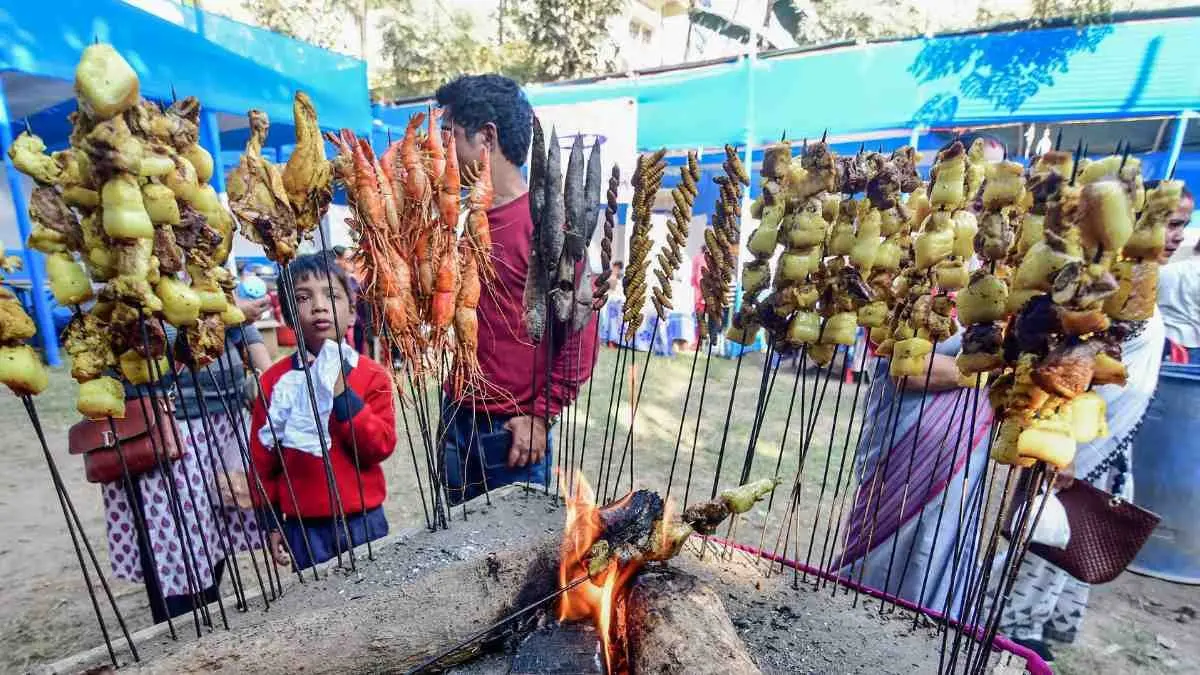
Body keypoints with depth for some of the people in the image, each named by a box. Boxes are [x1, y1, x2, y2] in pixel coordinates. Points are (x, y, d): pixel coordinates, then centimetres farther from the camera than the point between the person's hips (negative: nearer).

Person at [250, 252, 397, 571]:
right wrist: (272, 522, 5)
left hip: (364, 518, 0)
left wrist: (342, 393, -22)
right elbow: (262, 457, 3)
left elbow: (383, 445, -14)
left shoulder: (372, 375, -6)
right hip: (304, 525, 0)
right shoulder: (275, 380, -4)